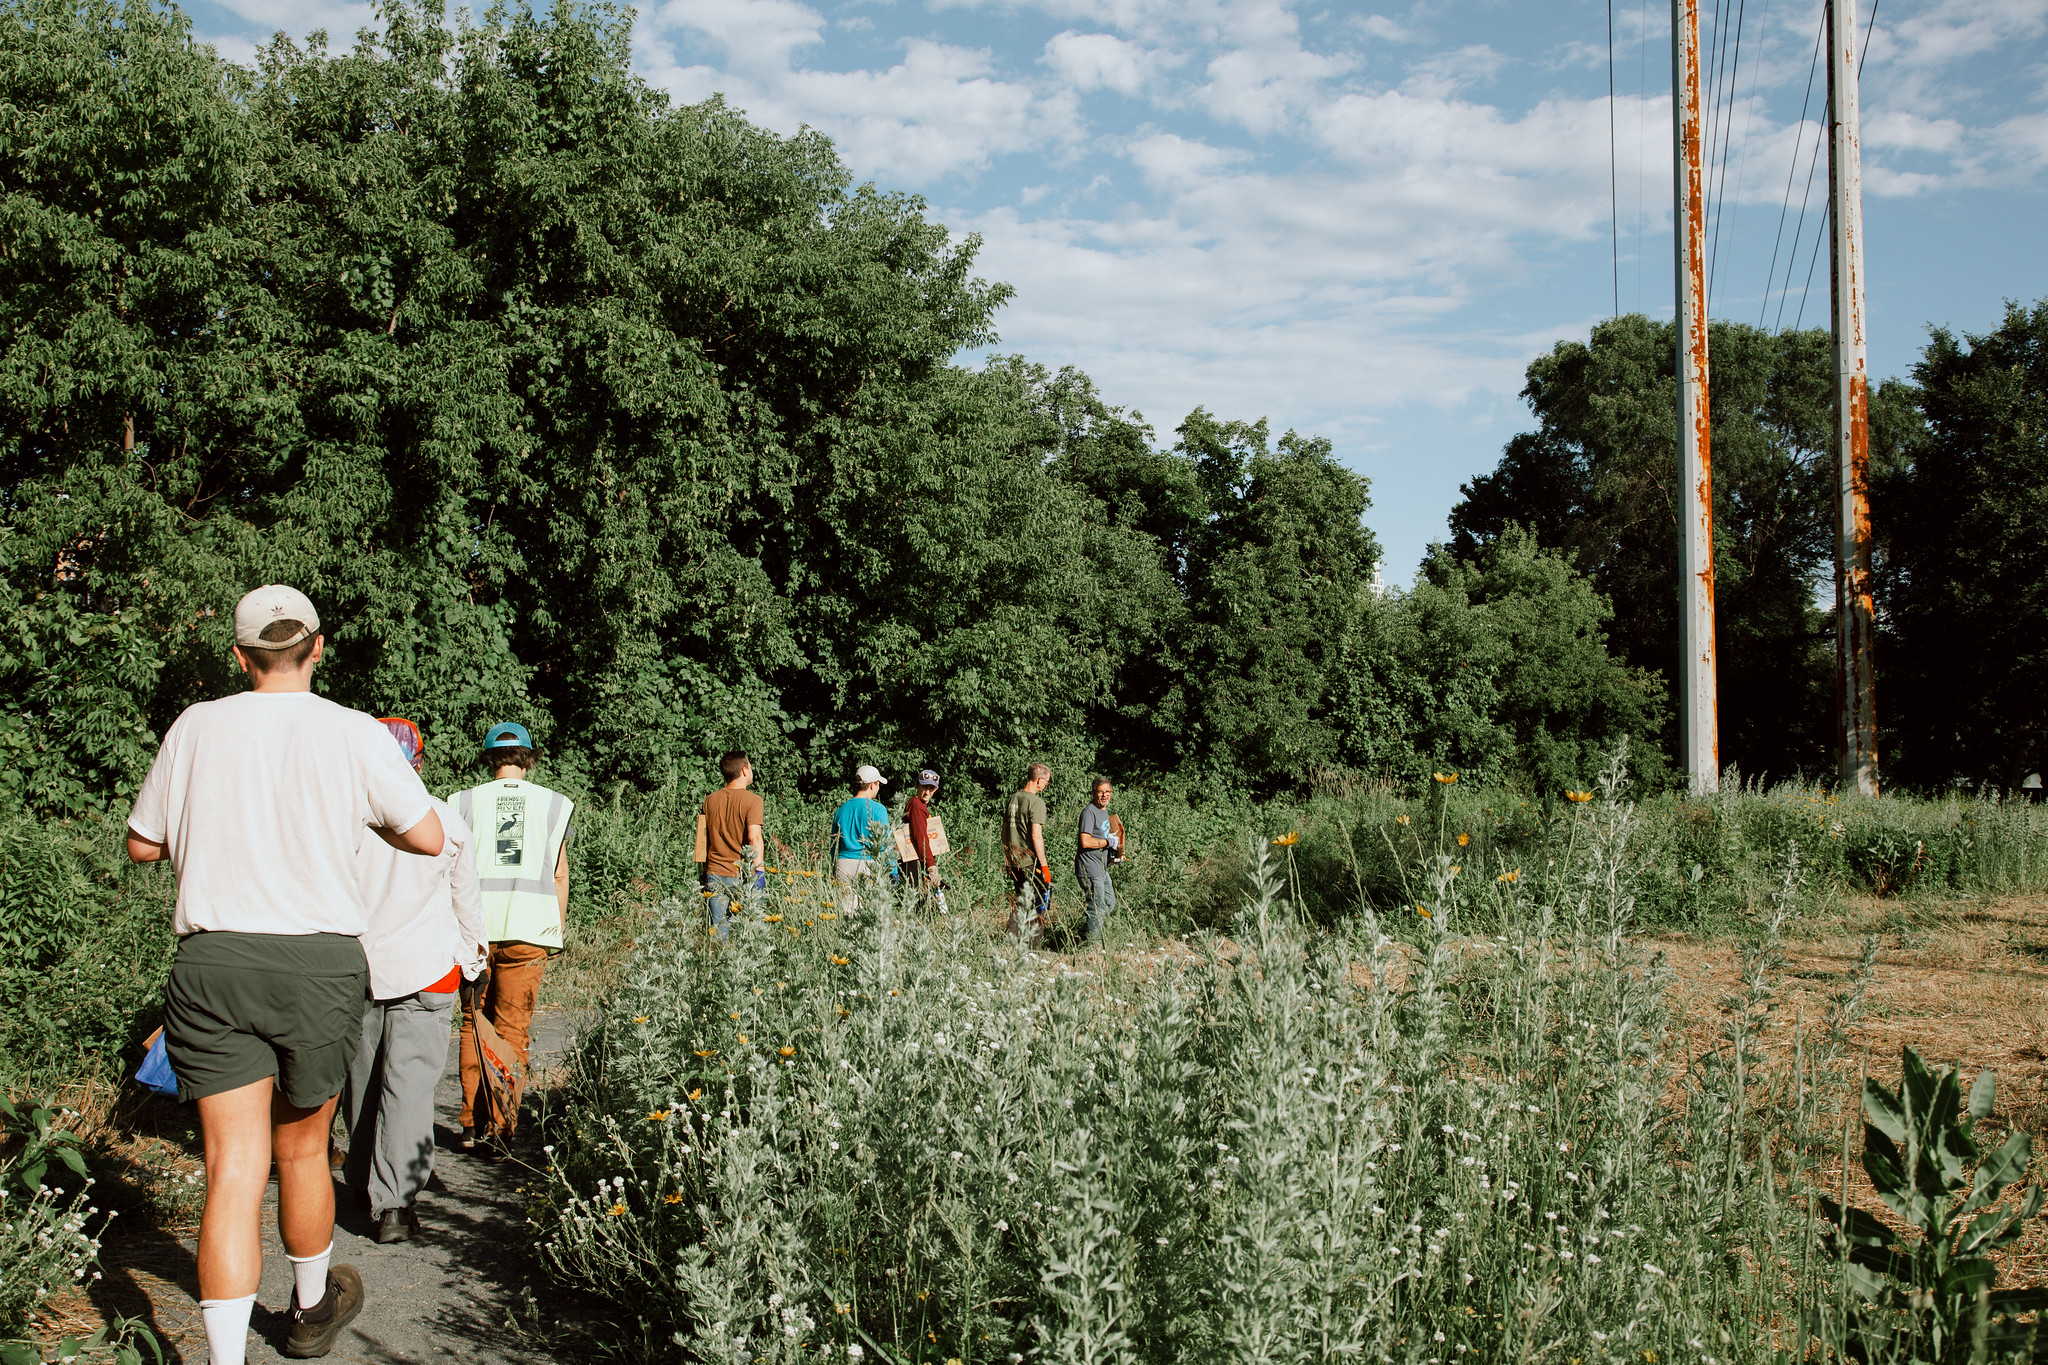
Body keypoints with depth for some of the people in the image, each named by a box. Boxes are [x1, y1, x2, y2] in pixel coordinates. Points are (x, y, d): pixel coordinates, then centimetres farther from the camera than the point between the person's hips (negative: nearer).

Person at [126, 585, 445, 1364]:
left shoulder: (197, 727, 4)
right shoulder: (352, 733, -2)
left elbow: (142, 844, 13)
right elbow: (428, 838, 2)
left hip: (211, 962, 1)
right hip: (321, 962, -1)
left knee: (235, 1166, 0)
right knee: (301, 1148, 18)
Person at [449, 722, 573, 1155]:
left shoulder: (466, 802, 4)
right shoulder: (553, 804, 5)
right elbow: (560, 873, 6)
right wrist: (559, 931, 15)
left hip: (476, 925, 1)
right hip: (529, 928, 0)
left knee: (474, 1023, 12)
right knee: (512, 1030, 3)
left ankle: (471, 1124, 12)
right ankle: (500, 1130, 1)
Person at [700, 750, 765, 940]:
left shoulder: (710, 800, 8)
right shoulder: (752, 800, -8)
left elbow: (704, 838, 15)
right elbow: (754, 837, -19)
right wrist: (759, 870, -17)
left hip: (715, 874, 5)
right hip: (742, 876, -4)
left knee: (718, 931, 6)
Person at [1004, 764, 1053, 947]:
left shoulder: (1013, 799, 10)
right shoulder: (1036, 802, -14)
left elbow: (1005, 831, 16)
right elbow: (1036, 836, -19)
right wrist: (1044, 866, -15)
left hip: (1014, 862, 8)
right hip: (1031, 862, -8)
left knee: (1018, 904, 16)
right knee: (1036, 907, 0)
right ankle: (1031, 947, 0)